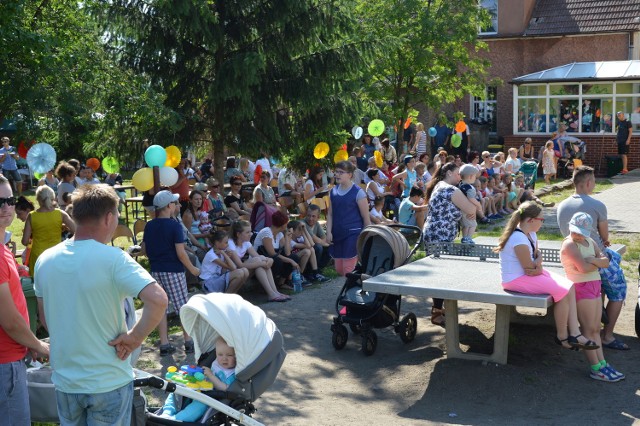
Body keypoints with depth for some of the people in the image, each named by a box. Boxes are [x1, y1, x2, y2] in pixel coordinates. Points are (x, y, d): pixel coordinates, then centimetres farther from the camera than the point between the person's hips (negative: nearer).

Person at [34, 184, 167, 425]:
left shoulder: (45, 260, -1)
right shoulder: (113, 259, -19)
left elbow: (44, 319, 10)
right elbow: (158, 300, -30)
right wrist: (134, 338, -17)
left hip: (64, 380, 5)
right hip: (108, 383, -5)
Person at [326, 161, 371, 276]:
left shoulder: (357, 192, -9)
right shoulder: (334, 191, 8)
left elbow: (366, 218, -6)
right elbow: (330, 214, 11)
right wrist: (329, 232, 0)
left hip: (353, 233, -6)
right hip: (337, 234, 6)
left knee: (348, 270, -8)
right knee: (339, 269, 11)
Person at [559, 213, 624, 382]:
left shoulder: (590, 242, 13)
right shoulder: (569, 244, -13)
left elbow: (606, 261, 2)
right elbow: (583, 267, -22)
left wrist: (593, 260, -17)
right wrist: (598, 262, -5)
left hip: (594, 286, 8)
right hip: (581, 287, -8)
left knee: (595, 329, 9)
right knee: (589, 328, -5)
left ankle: (602, 363, 13)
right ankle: (596, 369, -1)